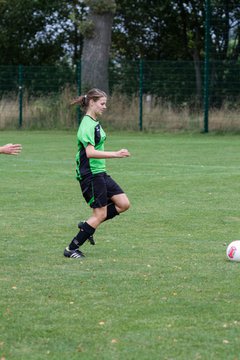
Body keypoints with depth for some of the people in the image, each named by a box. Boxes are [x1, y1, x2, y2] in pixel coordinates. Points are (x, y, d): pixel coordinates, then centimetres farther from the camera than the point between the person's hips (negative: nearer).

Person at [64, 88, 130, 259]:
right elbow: (90, 152, -29)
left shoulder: (95, 123, 13)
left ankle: (87, 226, 14)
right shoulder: (87, 124, -17)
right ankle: (72, 249, 2)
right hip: (90, 174, -10)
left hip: (100, 173, 10)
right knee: (101, 214, -6)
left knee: (123, 204, 5)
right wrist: (115, 154, -31)